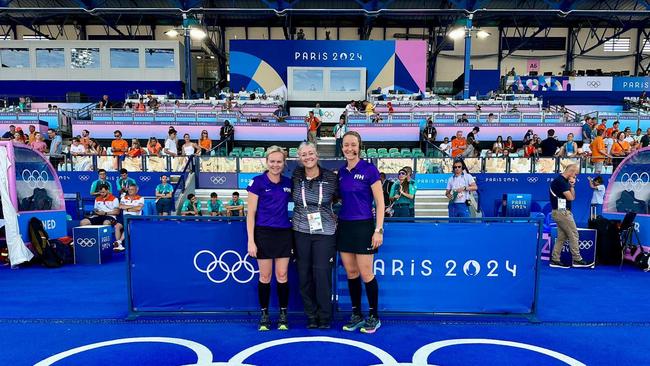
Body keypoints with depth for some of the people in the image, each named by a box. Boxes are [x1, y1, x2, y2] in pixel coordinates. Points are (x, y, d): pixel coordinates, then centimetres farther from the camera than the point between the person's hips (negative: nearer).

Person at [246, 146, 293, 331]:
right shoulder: (258, 182, -5)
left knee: (282, 276, 7)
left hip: (284, 234, 3)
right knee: (265, 276, 5)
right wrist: (251, 240, -10)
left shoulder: (288, 183, 6)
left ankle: (283, 314, 18)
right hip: (263, 233, -3)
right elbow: (251, 213, -5)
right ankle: (264, 315, 19)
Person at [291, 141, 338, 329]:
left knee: (322, 274, -4)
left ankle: (324, 318, 14)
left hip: (325, 232, -2)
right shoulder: (296, 176, 3)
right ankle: (311, 317, 22)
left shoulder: (331, 177, -3)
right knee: (304, 275, 6)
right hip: (301, 232, 2)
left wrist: (335, 216, 1)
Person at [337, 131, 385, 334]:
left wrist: (379, 230, -13)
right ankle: (356, 315, 23)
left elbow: (380, 202, -8)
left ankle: (374, 317, 16)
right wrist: (337, 220, 9)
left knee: (366, 274, 0)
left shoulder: (369, 169, -8)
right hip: (344, 226, 5)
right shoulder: (341, 172, 8)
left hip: (363, 226, -5)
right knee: (351, 273, 10)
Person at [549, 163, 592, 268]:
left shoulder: (563, 181, 15)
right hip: (562, 212, -10)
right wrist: (571, 186, -1)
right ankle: (577, 260, 3)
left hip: (560, 212, 10)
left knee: (562, 236, 9)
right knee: (573, 235, -4)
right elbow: (570, 198, -17)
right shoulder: (560, 181, -17)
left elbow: (572, 197, 16)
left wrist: (572, 185, 2)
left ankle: (555, 260, 10)